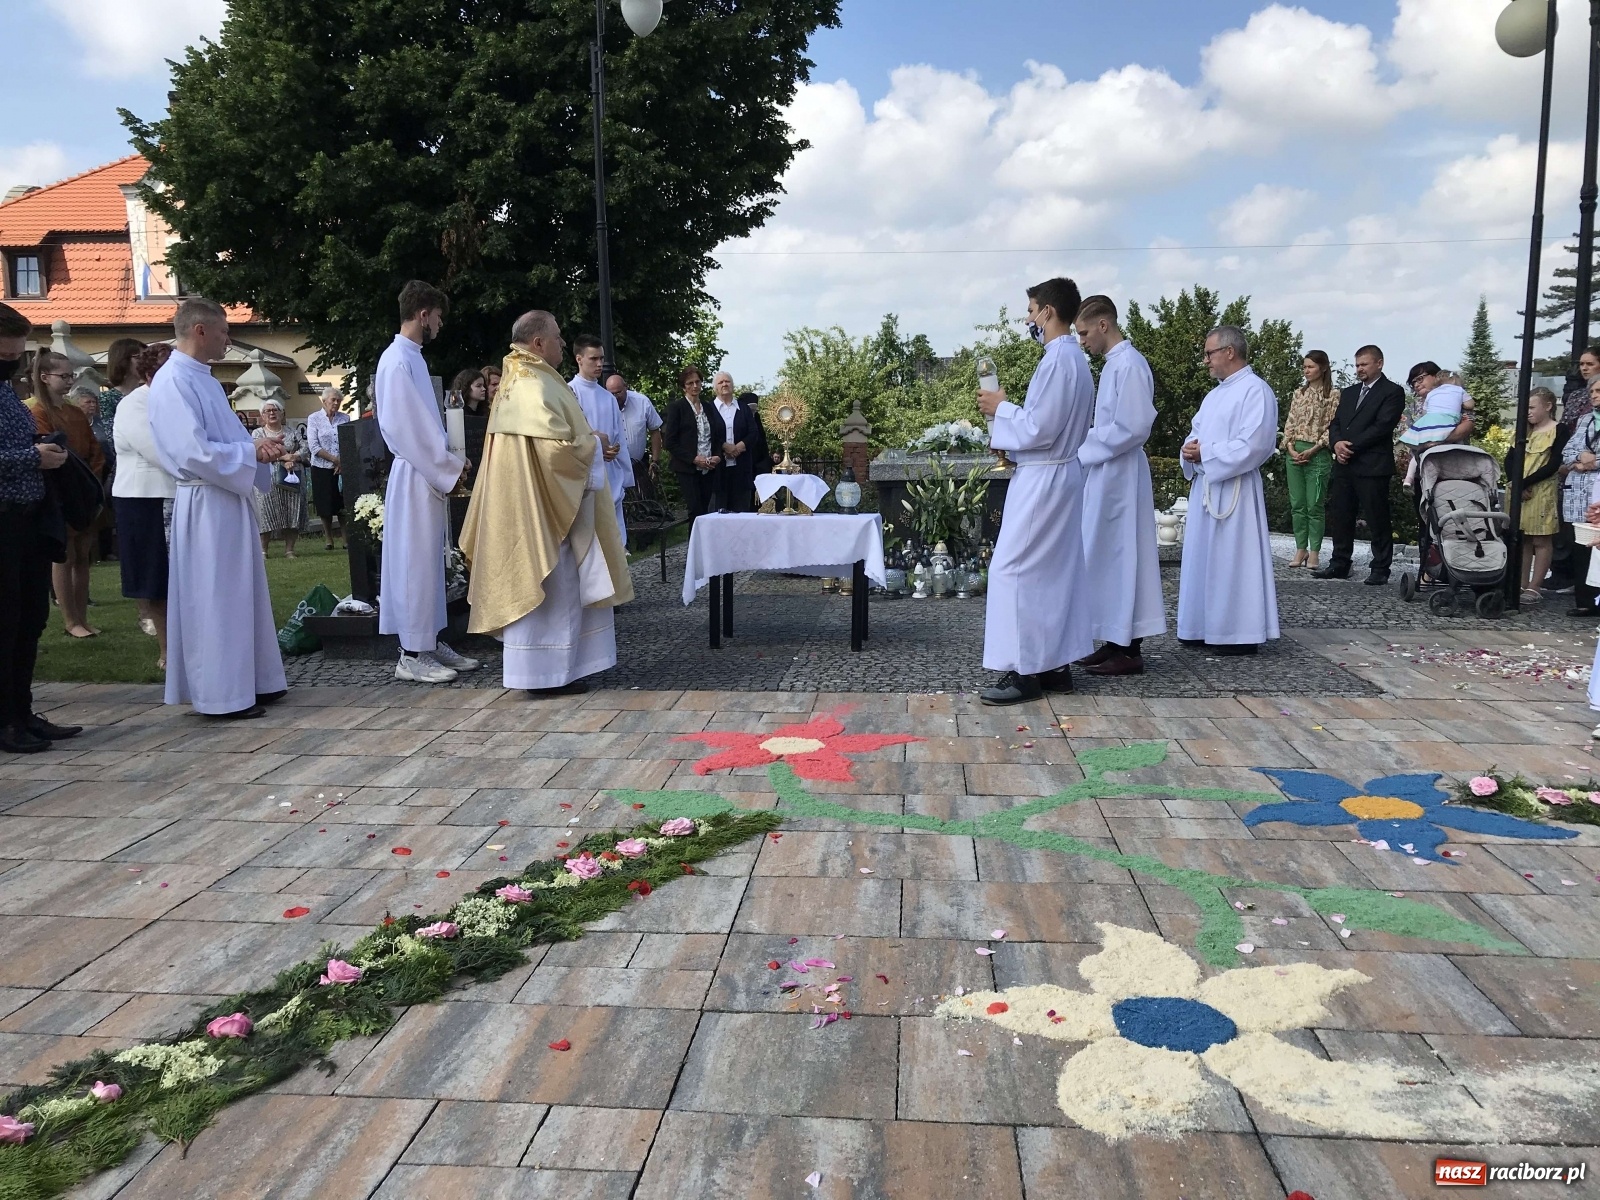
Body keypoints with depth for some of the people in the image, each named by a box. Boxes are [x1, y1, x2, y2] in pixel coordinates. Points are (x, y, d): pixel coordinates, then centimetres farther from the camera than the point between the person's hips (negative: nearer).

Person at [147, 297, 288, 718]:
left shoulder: (203, 379, 15)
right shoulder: (173, 382, -15)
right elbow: (194, 452, -23)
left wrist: (256, 447, 2)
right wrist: (250, 452, -12)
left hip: (231, 500, 10)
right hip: (206, 505, -10)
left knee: (242, 595, 15)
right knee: (214, 600, -2)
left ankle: (249, 682, 25)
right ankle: (221, 694, 6)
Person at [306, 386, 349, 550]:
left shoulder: (345, 418, 4)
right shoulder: (314, 418, -1)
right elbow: (313, 446, -8)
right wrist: (334, 459, -13)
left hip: (342, 468, 1)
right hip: (322, 468, -1)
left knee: (343, 505, 3)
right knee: (325, 505, 5)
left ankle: (344, 537, 12)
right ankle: (328, 538, 17)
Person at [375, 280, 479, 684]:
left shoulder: (411, 357, 15)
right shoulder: (398, 361, -14)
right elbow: (406, 428, -20)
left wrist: (449, 463, 8)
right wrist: (449, 468, -14)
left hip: (430, 475, 9)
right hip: (415, 478, -9)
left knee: (429, 562, 12)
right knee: (415, 564, -4)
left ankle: (430, 643, 20)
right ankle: (411, 655, 2)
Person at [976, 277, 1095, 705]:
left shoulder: (1057, 359, -18)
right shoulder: (1074, 356, 13)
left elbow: (1039, 428, -22)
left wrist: (1001, 408, -8)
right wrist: (1007, 415, 11)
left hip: (1042, 478, -10)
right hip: (1062, 474, 10)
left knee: (1014, 570, -7)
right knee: (1057, 571, 12)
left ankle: (1025, 671, -4)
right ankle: (1056, 663, 18)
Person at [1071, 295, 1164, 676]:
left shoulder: (1128, 365, -15)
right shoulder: (1115, 363, 15)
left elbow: (1133, 427, -22)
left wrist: (1085, 447, -14)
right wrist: (1087, 445, 8)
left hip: (1119, 477, -10)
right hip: (1106, 475, 10)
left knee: (1120, 557, -4)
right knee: (1108, 558, 12)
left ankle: (1129, 652, 4)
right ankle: (1116, 643, 20)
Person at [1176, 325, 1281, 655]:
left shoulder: (1255, 390, -11)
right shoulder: (1215, 394, 18)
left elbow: (1253, 445, -20)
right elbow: (1197, 432, 21)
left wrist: (1205, 453, -15)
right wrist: (1190, 449, -3)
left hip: (1234, 490, -9)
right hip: (1205, 487, 9)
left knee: (1232, 560, -5)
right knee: (1205, 557, 11)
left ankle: (1240, 634, 3)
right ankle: (1207, 628, 19)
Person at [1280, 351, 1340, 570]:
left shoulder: (1333, 394, -3)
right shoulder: (1299, 392, 13)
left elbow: (1332, 427, -7)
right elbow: (1289, 423, 11)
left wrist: (1312, 451, -14)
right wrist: (1290, 447, -4)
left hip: (1317, 454, -5)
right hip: (1294, 452, 5)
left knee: (1315, 505, -3)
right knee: (1297, 504, 5)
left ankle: (1314, 552, 3)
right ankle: (1300, 549, 12)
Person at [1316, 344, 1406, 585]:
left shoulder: (1393, 392, 0)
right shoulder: (1348, 392, 22)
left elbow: (1382, 426, -11)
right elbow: (1335, 423, 15)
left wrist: (1352, 446, -14)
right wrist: (1337, 443, -6)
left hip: (1372, 466, -7)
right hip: (1343, 464, 7)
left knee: (1377, 520, -2)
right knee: (1339, 517, 8)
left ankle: (1380, 569, 3)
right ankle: (1340, 564, 16)